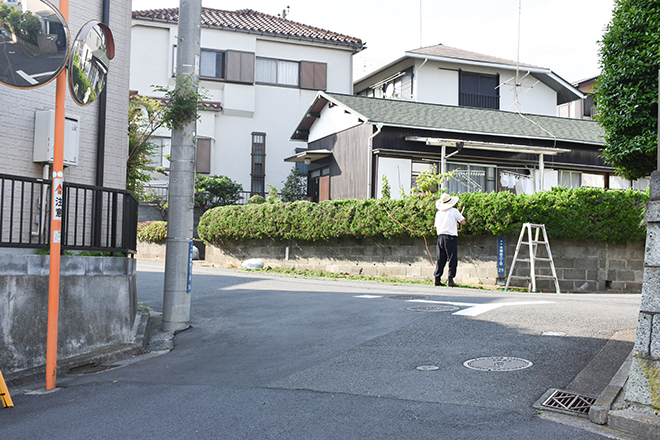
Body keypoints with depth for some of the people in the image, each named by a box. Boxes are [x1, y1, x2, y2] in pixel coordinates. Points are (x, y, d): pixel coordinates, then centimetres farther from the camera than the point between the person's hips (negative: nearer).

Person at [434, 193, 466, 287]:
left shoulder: (438, 213, 12)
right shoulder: (454, 211, -3)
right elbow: (463, 222, 0)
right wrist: (457, 222, 20)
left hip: (440, 236, 5)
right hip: (451, 237, -5)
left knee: (440, 259, 10)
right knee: (452, 259, -2)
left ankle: (437, 279, 11)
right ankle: (450, 280, -8)